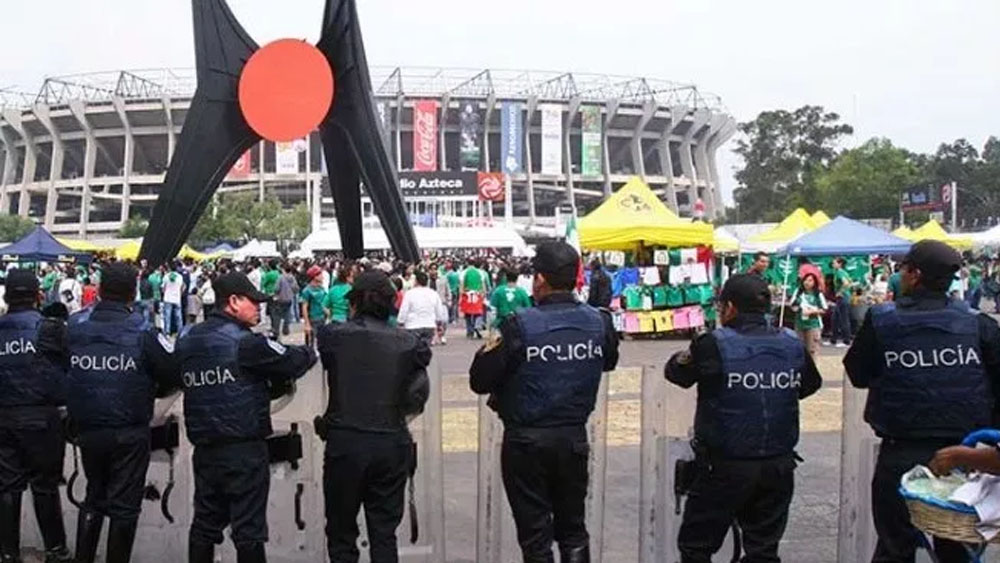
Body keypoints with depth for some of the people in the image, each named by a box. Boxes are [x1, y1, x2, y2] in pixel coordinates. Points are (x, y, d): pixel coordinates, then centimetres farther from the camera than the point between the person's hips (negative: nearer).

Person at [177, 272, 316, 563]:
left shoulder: (187, 339, 7)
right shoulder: (245, 342, -13)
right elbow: (292, 361, -8)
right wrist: (312, 350, 15)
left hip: (204, 448, 7)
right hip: (244, 449, -6)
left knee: (205, 523, 15)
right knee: (249, 529, 2)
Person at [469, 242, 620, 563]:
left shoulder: (520, 326, -19)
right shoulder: (599, 322, -5)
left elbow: (480, 382, -15)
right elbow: (609, 361, 16)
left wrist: (488, 351, 3)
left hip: (527, 441, -4)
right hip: (574, 438, 4)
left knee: (535, 533, 9)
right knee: (573, 528, 19)